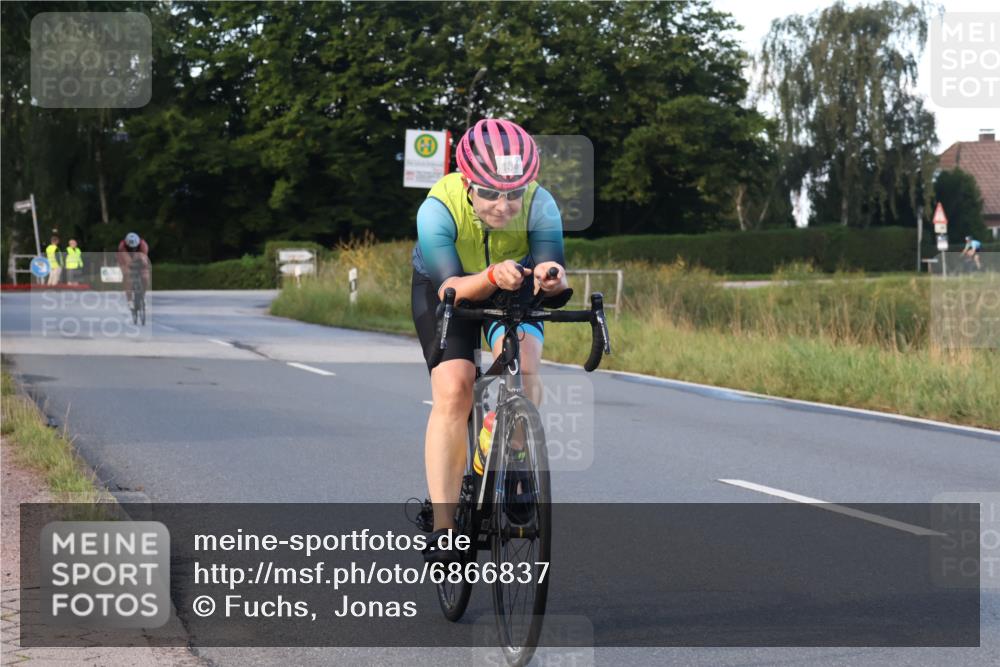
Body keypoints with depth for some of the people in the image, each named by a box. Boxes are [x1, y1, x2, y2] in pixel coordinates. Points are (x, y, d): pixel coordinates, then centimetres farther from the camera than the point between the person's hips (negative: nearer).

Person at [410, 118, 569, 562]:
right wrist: (492, 277, -58)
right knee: (454, 390, -20)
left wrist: (550, 277, -59)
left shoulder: (540, 205, -30)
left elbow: (552, 271, -35)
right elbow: (450, 288, -38)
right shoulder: (438, 208, -34)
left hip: (514, 291, 2)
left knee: (523, 367, -28)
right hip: (445, 287, -1)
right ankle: (442, 527, -16)